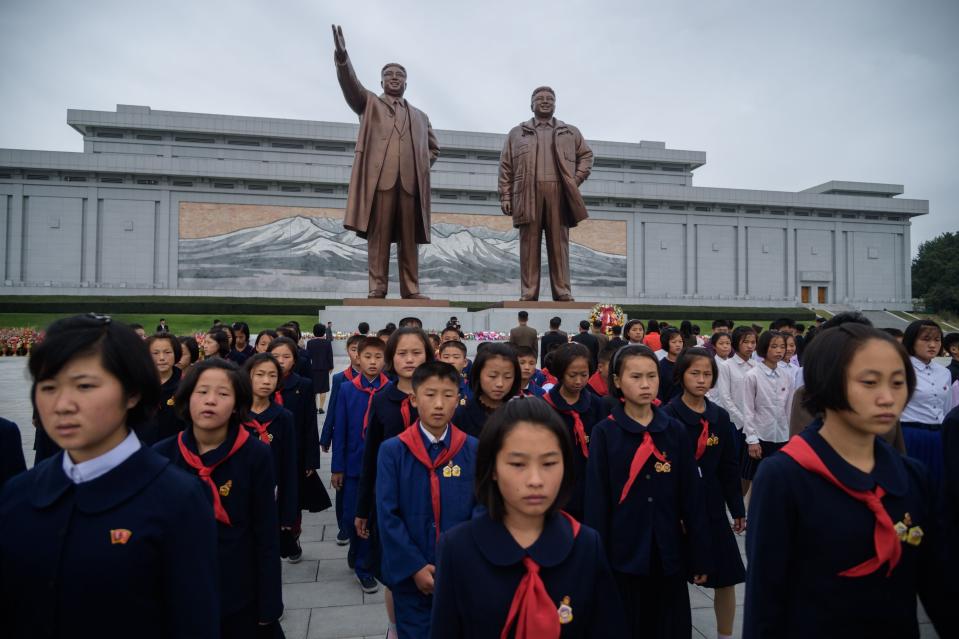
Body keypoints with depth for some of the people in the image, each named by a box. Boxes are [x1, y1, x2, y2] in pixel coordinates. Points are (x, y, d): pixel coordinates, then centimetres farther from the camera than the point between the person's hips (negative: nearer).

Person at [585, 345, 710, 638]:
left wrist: (700, 556, 3)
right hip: (623, 553, -2)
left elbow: (691, 496, 3)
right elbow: (596, 501, -7)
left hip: (668, 553, 3)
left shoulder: (675, 431, 0)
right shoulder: (604, 432, -7)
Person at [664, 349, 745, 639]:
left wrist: (738, 509, 9)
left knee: (727, 577, 9)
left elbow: (729, 467, 8)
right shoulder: (667, 416, -11)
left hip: (712, 508, 4)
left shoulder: (720, 417, 3)